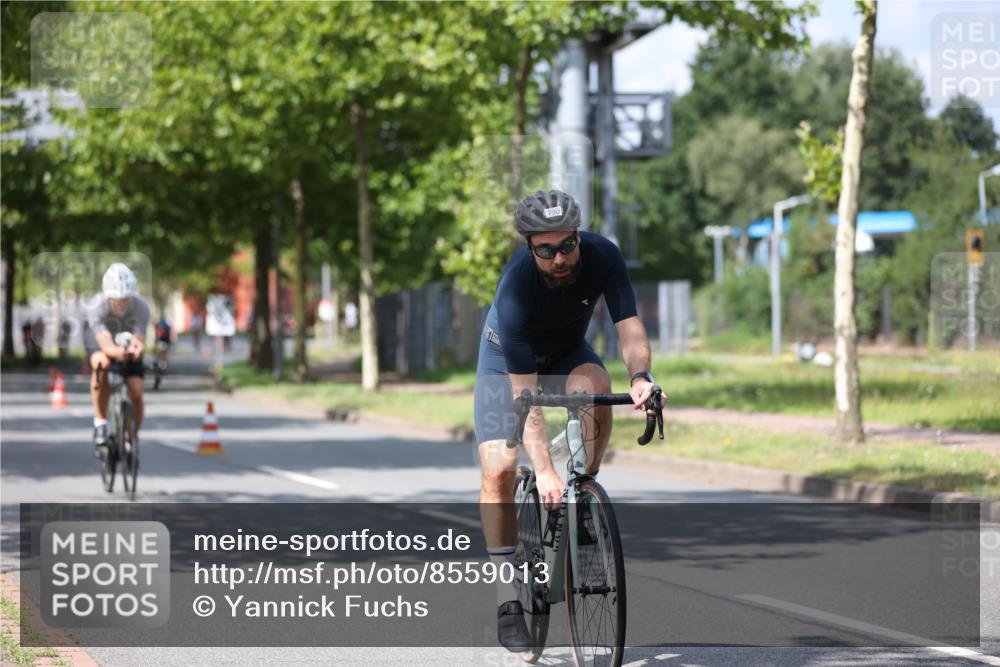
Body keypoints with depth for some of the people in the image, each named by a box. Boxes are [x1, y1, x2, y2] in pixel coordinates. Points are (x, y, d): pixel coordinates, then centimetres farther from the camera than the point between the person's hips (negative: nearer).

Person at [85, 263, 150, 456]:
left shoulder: (141, 307, -32)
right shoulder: (97, 308, -37)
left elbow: (139, 340, -40)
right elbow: (105, 344, -47)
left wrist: (137, 348, -65)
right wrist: (117, 352, -70)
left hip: (128, 344, 2)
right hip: (100, 343, -2)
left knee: (136, 395, -13)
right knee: (102, 364, -37)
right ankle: (100, 424, -27)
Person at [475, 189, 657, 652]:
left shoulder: (602, 257, -28)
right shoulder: (515, 289, -37)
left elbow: (629, 326, -30)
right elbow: (524, 393, -37)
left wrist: (640, 377, -53)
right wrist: (543, 469, -45)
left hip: (567, 352, 2)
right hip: (507, 359, -2)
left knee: (595, 388, -34)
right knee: (498, 472, -18)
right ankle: (508, 604, -7)